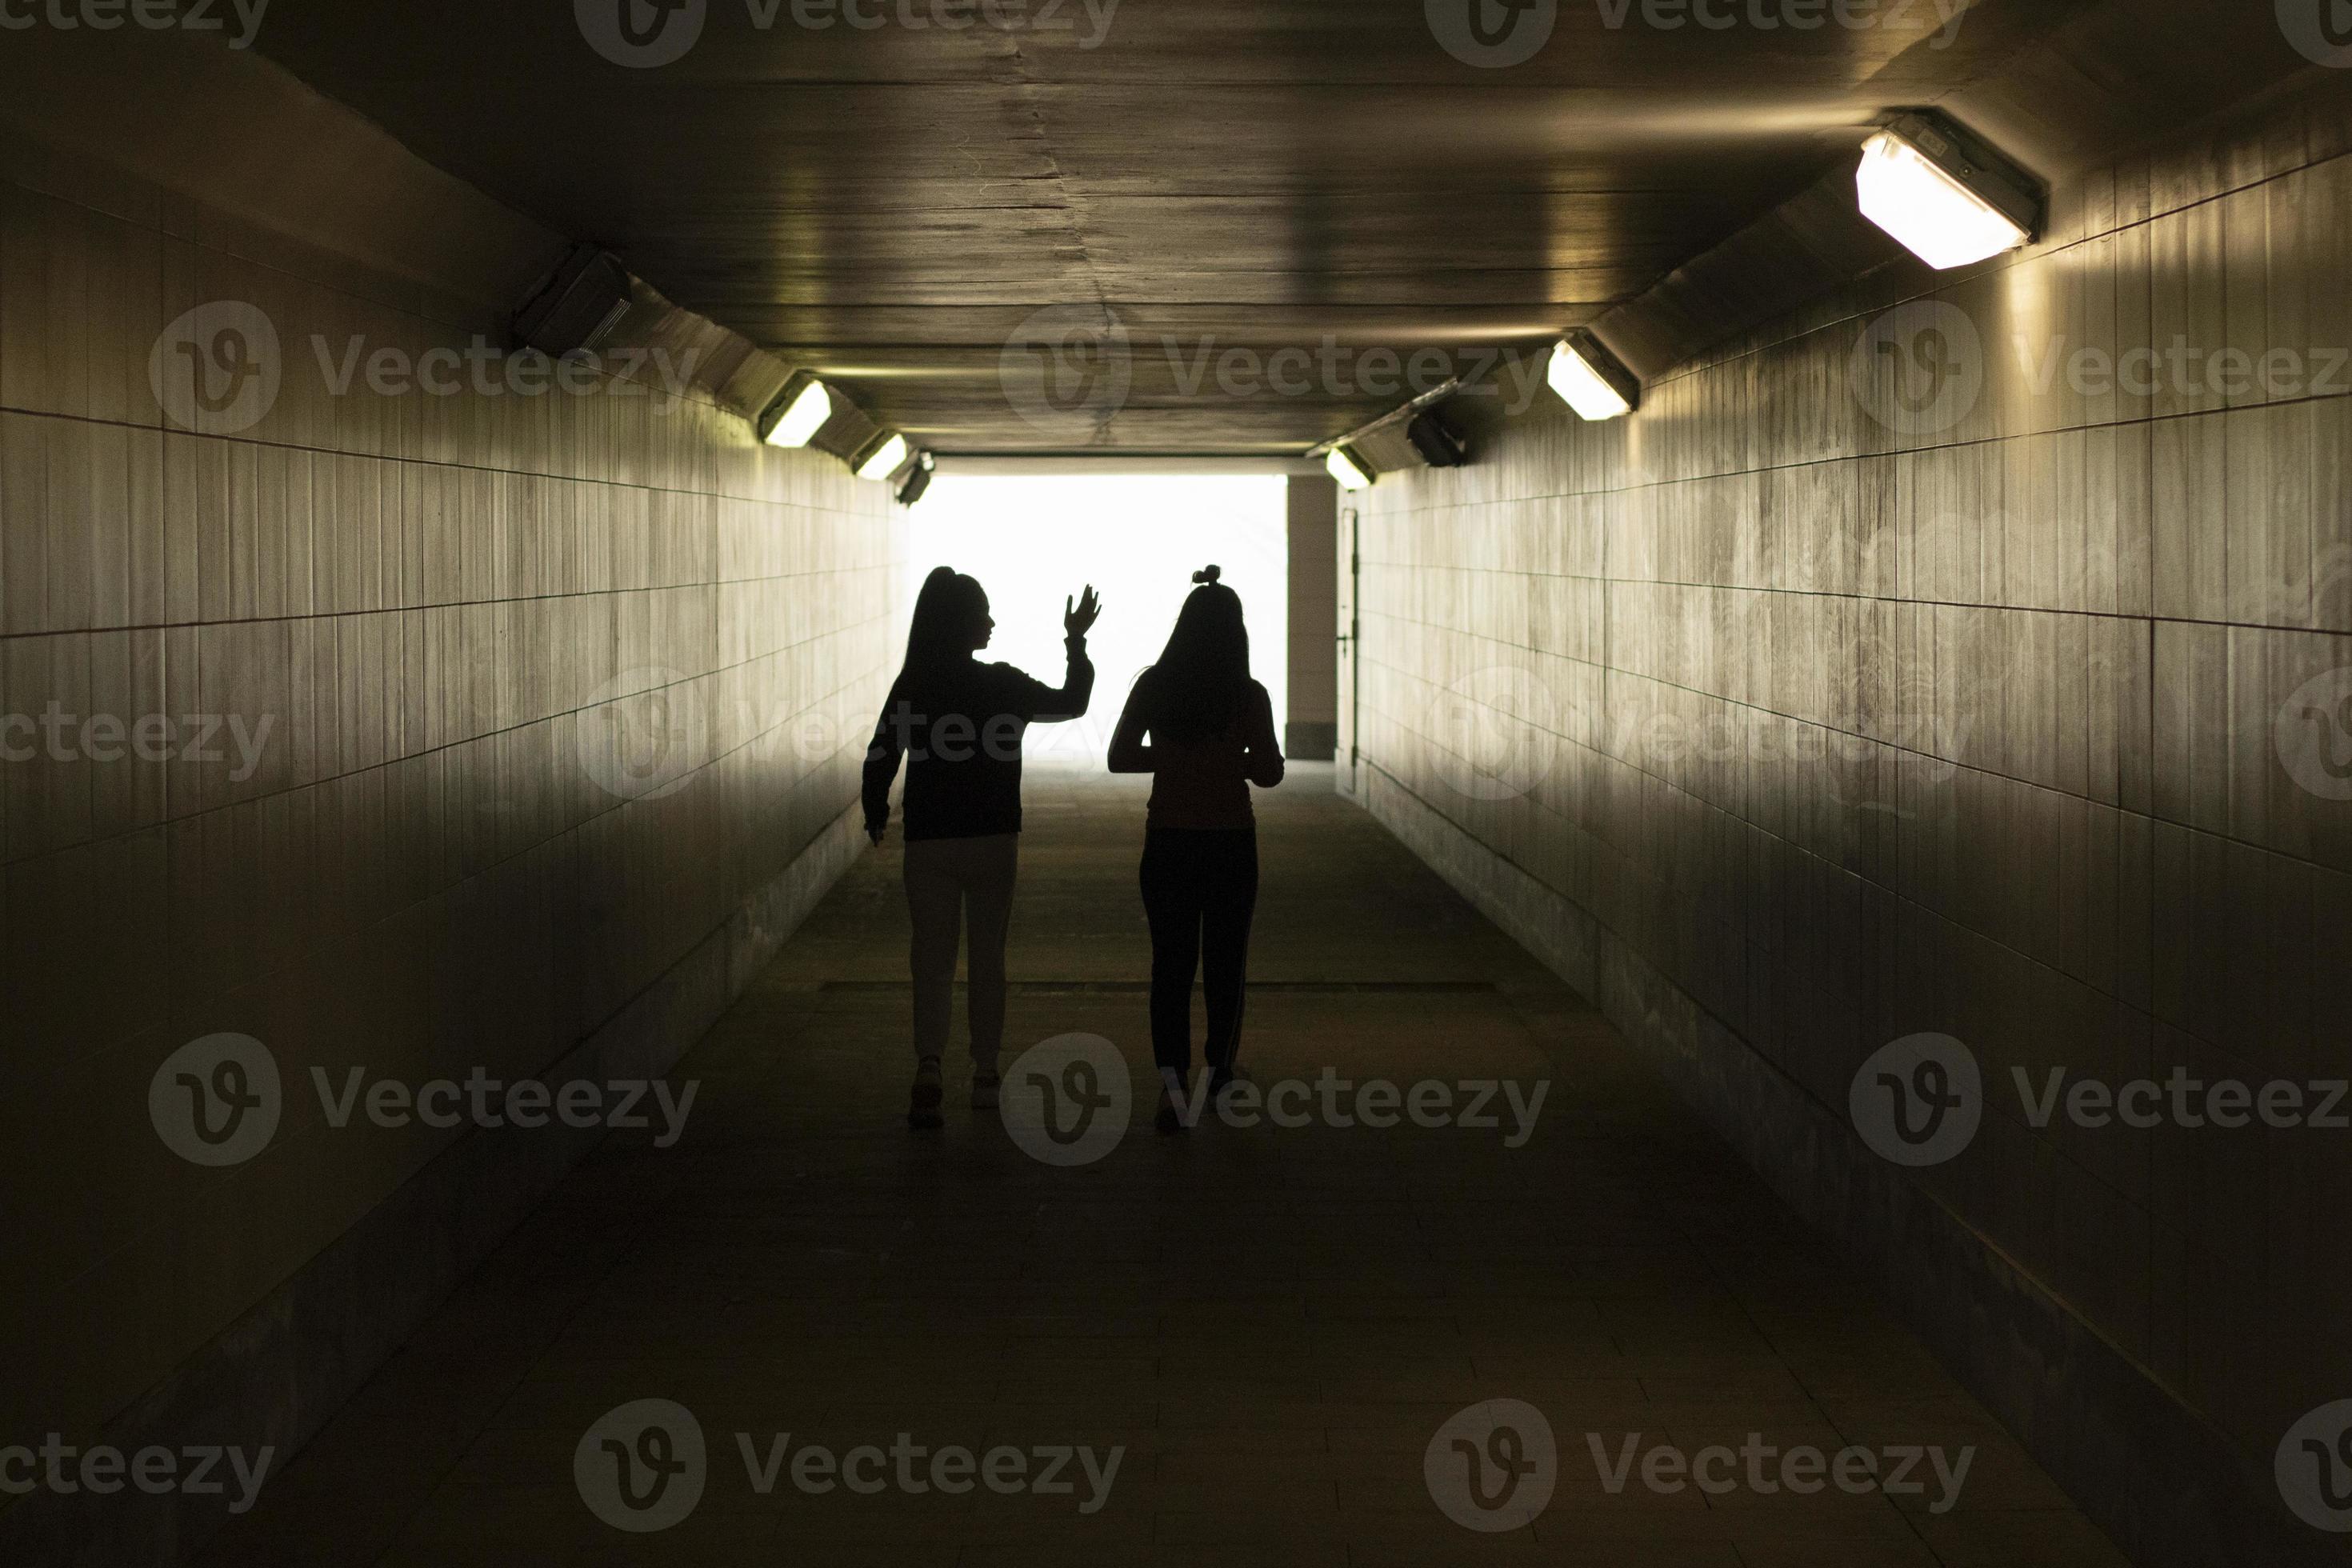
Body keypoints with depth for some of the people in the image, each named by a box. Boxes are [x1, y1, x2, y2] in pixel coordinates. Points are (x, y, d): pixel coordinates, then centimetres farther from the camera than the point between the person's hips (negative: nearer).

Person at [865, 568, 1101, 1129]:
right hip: (992, 840, 0)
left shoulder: (911, 687, -5)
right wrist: (1076, 643, 19)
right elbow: (1070, 704, 9)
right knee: (988, 956, 12)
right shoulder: (1002, 686, -6)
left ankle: (929, 1067, -13)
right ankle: (985, 1074, 16)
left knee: (932, 957, 4)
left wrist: (876, 816, 13)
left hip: (928, 844, 0)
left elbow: (880, 758, -4)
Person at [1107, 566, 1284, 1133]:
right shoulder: (1248, 696, -10)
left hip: (1167, 841, 1)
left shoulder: (1153, 687, -5)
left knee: (1171, 962, 6)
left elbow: (1119, 757, -2)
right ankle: (1218, 1076, 28)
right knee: (1225, 960, 15)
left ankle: (1172, 1076, -12)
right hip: (1230, 841, -1)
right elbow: (1269, 772, -8)